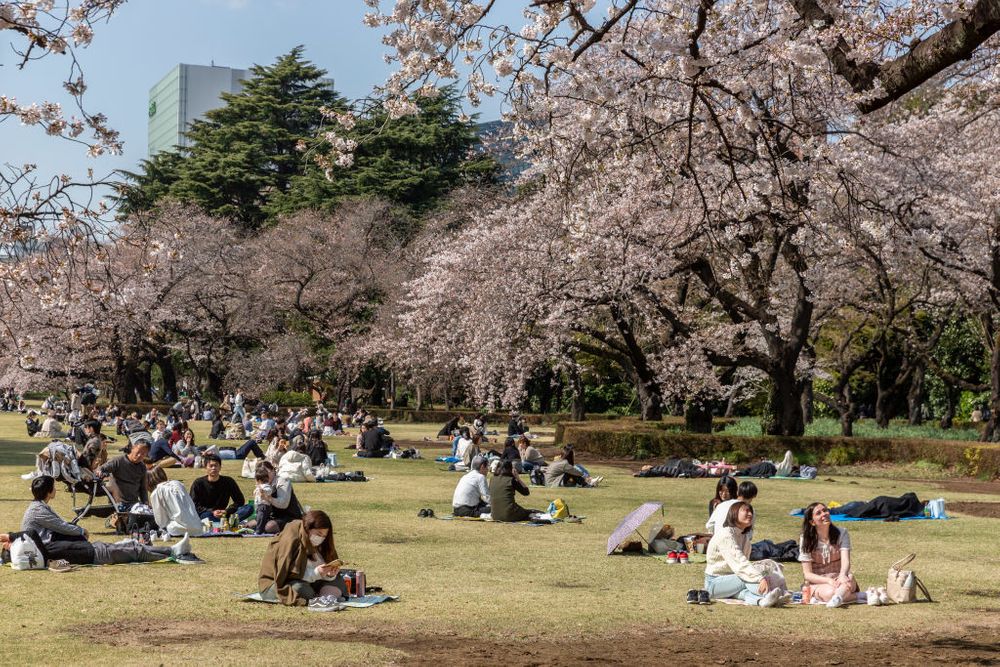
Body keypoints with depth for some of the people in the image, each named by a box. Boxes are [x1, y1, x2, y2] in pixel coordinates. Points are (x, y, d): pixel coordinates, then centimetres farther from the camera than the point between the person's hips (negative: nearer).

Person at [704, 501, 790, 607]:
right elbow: (739, 562, -30)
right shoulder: (725, 534, -17)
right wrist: (760, 578, -40)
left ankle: (758, 599, -58)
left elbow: (743, 563, 9)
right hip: (715, 582, -8)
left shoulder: (745, 537, 12)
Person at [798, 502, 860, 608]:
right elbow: (807, 574, -5)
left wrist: (843, 576, -37)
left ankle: (838, 597, -64)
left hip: (840, 579, 1)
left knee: (849, 577, -38)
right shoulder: (806, 540, -2)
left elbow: (846, 560, -12)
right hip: (818, 583, -1)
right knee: (830, 593, -40)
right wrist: (828, 581, -25)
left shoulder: (841, 533, 3)